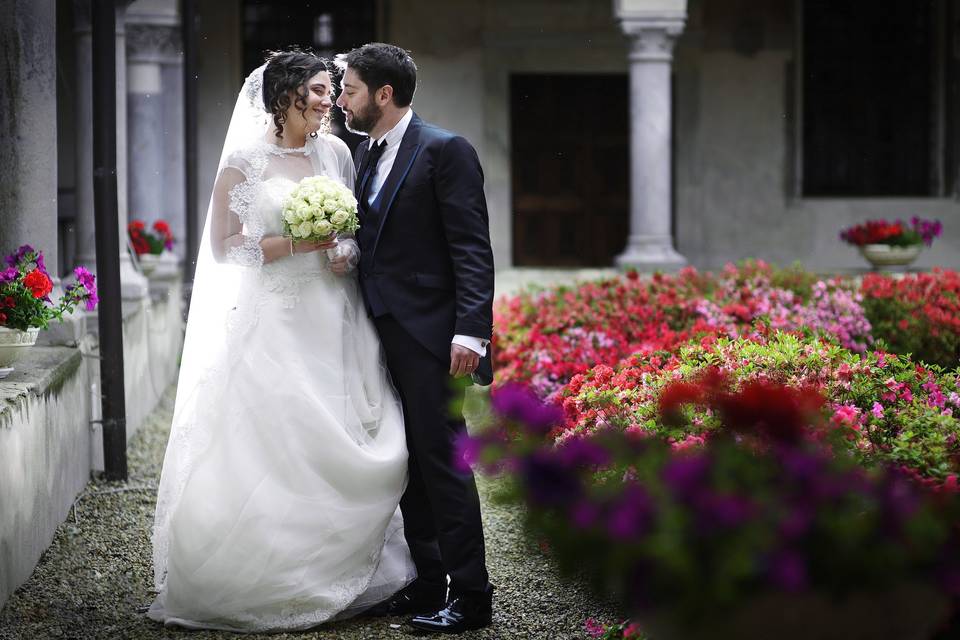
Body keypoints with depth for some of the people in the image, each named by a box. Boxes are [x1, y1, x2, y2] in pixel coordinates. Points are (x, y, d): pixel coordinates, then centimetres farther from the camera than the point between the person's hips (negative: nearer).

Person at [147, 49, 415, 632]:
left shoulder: (336, 153, 10)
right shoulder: (246, 160, -3)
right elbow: (225, 246, -5)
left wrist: (350, 254, -2)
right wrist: (299, 243, -14)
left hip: (335, 323, 4)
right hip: (275, 326, -4)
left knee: (343, 449, -1)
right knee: (273, 450, -8)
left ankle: (333, 577, 10)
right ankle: (266, 583, 1)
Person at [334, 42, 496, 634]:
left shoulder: (445, 151, -10)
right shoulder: (367, 154, 15)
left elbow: (472, 249, -15)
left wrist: (470, 333, -22)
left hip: (430, 338, -8)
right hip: (384, 335, 8)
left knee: (442, 461, -7)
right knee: (409, 464, 12)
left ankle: (471, 596, -1)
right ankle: (426, 585, 20)